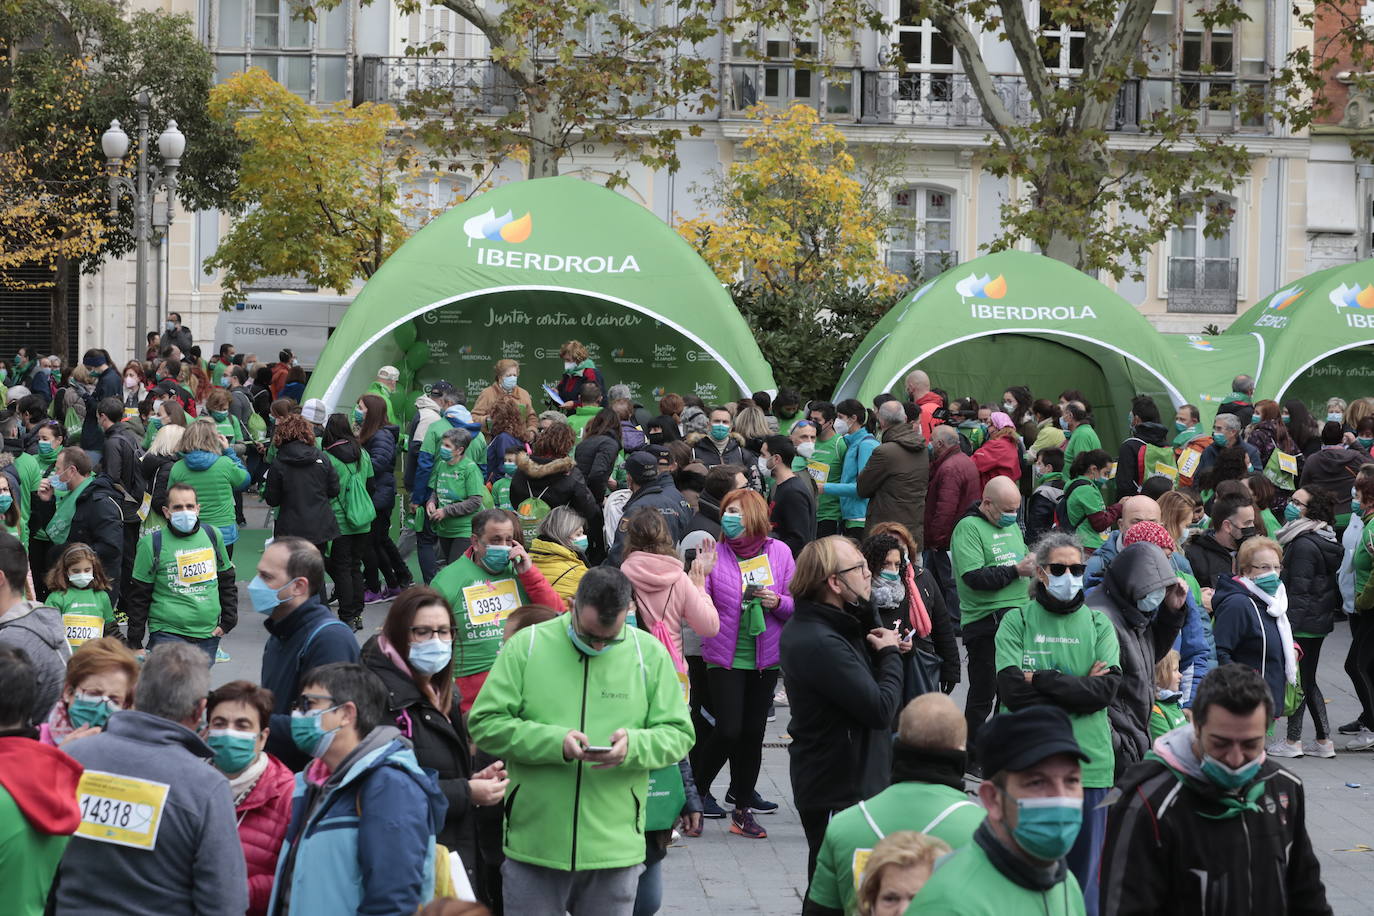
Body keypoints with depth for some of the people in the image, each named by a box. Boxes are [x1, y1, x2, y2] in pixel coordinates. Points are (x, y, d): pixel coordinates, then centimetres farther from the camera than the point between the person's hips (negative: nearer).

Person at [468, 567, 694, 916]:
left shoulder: (650, 654, 5)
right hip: (533, 846, -1)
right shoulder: (527, 645, -1)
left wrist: (634, 746, -16)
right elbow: (485, 724, -3)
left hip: (615, 847, 1)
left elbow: (678, 735, 6)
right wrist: (555, 742, -17)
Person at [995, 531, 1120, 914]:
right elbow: (1012, 690, -10)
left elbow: (1107, 689, -6)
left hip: (1088, 763, 1)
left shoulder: (1098, 624, 8)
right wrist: (1078, 688, -10)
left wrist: (1042, 679, -10)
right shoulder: (1017, 622, 3)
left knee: (1084, 868, 7)